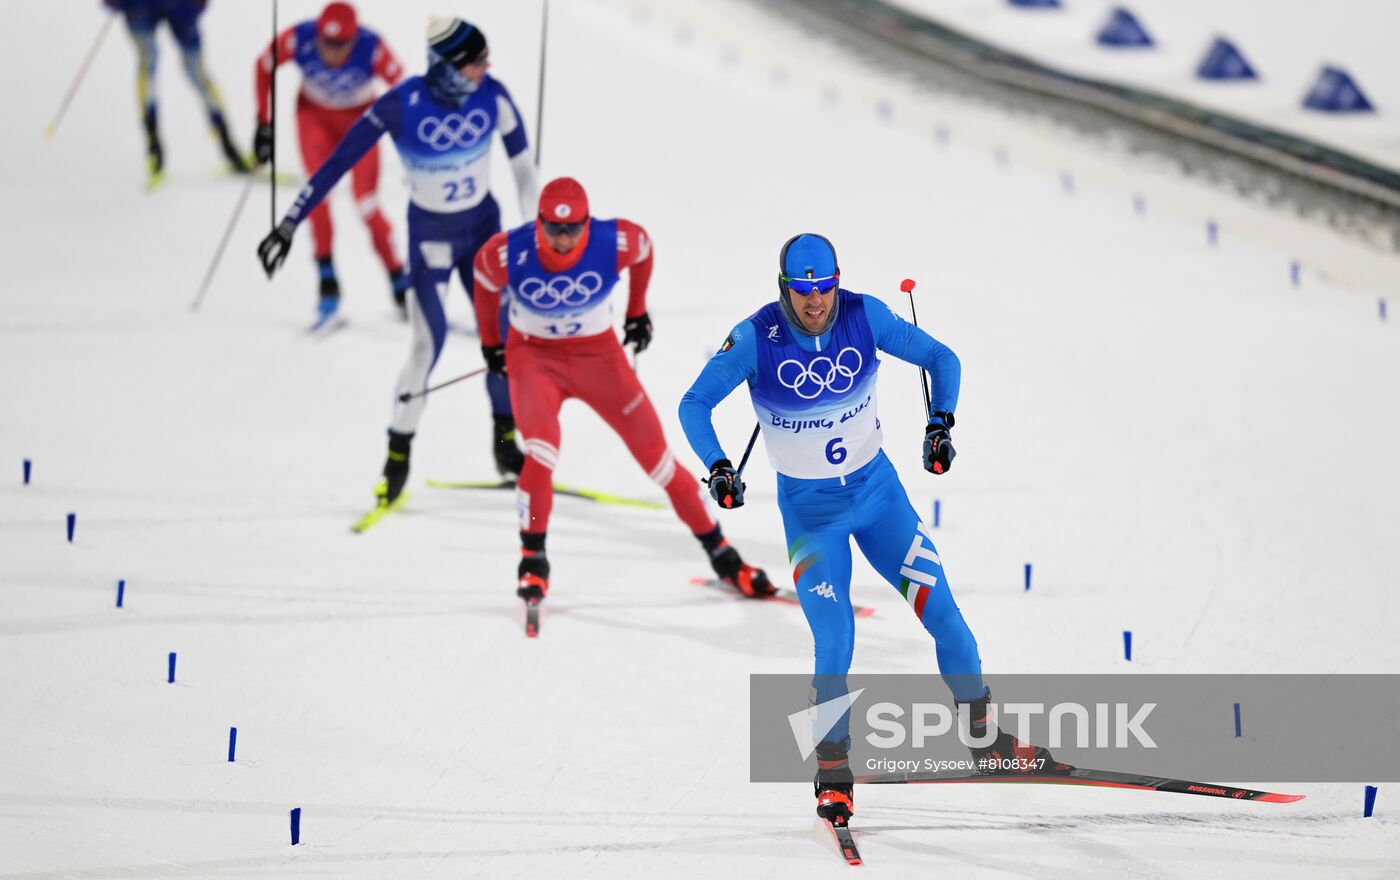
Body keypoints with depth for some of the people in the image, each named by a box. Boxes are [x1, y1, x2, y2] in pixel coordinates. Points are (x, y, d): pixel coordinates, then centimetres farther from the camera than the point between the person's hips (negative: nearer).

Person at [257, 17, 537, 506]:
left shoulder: (490, 95, -15)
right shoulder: (402, 105, -24)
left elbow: (522, 162, 0)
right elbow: (339, 161, -20)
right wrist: (289, 225, -21)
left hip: (483, 226, 3)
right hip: (430, 234, -3)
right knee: (429, 344, -11)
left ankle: (505, 444, 20)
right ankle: (398, 458, 3)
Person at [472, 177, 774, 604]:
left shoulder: (614, 241, -24)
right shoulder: (509, 253, -25)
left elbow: (644, 248, 1)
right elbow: (484, 279, -1)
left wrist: (637, 311, 13)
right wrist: (490, 341, 11)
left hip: (597, 352, 1)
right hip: (533, 355, -1)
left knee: (654, 452, 0)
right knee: (542, 448, -25)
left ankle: (719, 552, 14)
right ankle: (533, 559, -7)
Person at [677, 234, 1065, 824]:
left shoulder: (864, 317, -13)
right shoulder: (756, 338, -19)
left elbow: (941, 359, -2)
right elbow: (694, 405, -12)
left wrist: (940, 424, -16)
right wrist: (717, 467, -27)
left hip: (877, 489, 2)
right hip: (809, 508, -2)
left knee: (940, 609, 1)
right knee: (834, 640, -14)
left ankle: (984, 735, 19)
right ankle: (833, 770, 4)